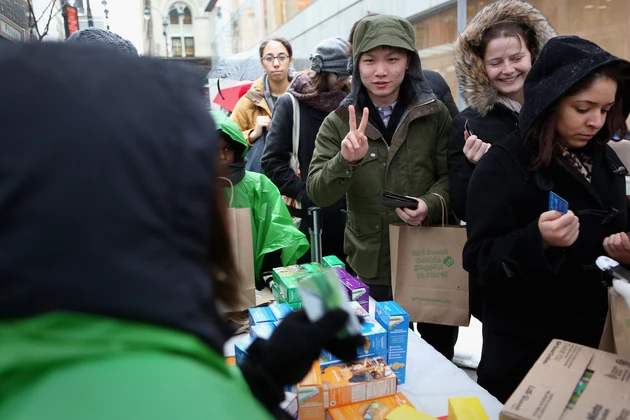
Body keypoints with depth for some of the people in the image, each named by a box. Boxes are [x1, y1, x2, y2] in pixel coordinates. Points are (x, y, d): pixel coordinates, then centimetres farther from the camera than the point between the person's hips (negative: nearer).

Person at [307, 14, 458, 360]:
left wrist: (431, 204, -21)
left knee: (440, 356, 22)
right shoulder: (338, 122, -3)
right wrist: (346, 160, -30)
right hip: (370, 266, 0)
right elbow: (317, 194, -10)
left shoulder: (435, 114, -3)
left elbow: (451, 176, 1)